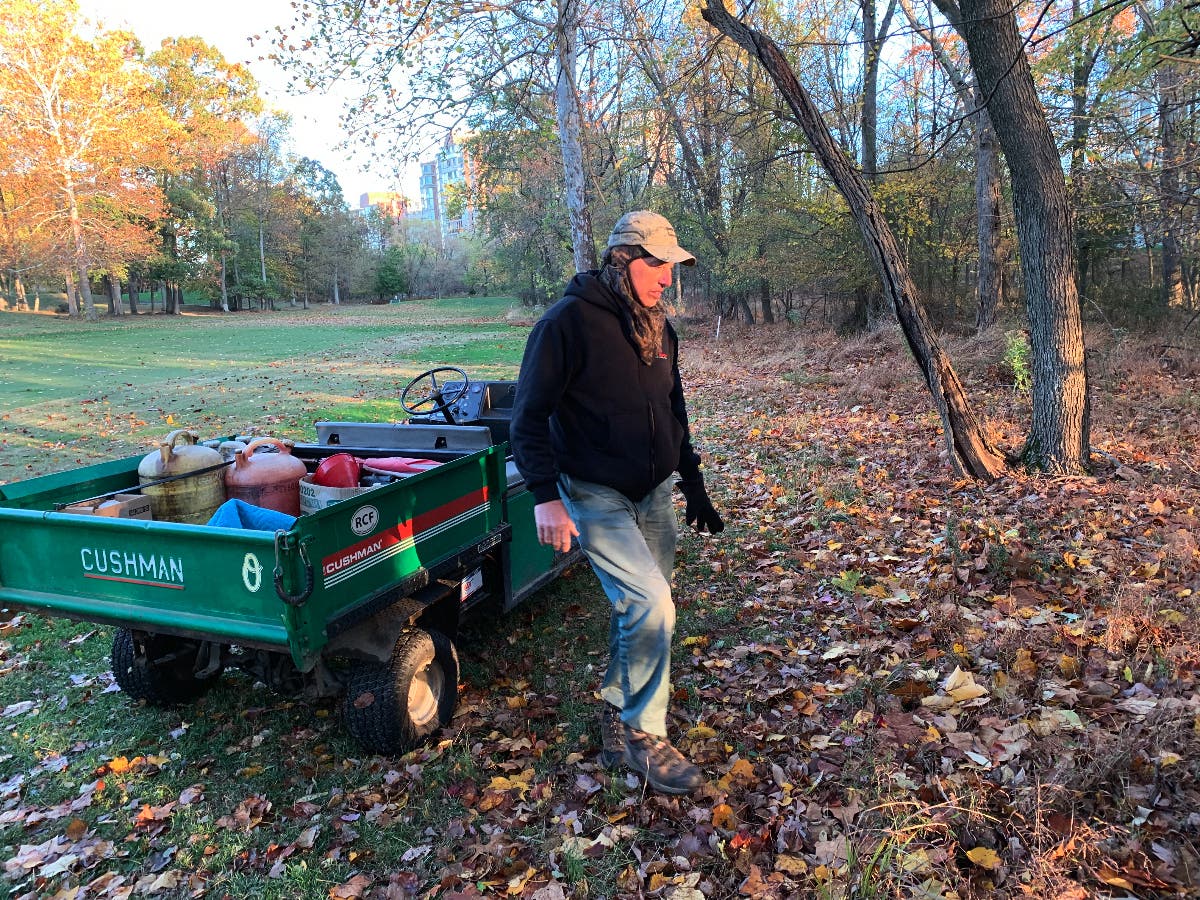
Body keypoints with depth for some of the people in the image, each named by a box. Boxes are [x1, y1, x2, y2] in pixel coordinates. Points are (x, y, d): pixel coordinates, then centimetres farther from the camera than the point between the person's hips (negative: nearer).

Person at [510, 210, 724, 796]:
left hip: (654, 495, 7)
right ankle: (644, 737, 4)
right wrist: (545, 498, -24)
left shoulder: (659, 329, 8)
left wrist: (693, 485, 19)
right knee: (652, 607, -16)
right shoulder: (568, 321, -15)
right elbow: (528, 416, -16)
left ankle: (616, 719, 34)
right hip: (596, 498, -7)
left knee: (637, 611, 14)